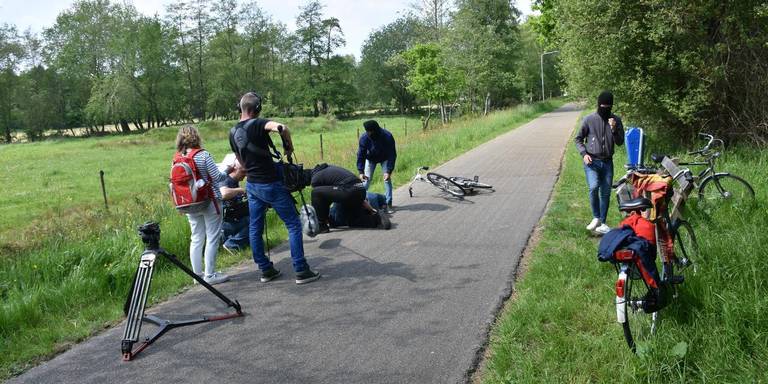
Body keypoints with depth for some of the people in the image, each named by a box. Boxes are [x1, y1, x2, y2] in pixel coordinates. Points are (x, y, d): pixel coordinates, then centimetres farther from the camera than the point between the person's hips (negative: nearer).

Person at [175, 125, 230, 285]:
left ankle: (197, 274, 19)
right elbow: (216, 177, -11)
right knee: (212, 238, 2)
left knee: (196, 239, 13)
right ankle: (210, 275, 5)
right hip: (210, 201, -5)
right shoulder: (203, 155, -13)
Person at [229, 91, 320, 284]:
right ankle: (301, 271, 0)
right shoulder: (257, 124, -15)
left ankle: (265, 269, 20)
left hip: (251, 184, 7)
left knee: (255, 228, 14)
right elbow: (281, 128, -35)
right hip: (271, 184, -7)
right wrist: (289, 146, -18)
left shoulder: (233, 132, 7)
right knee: (293, 225, 1)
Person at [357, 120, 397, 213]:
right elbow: (360, 155, -23)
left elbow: (392, 155, -28)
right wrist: (361, 172, -29)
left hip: (385, 159, -1)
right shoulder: (364, 138, -31)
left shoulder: (388, 137, -35)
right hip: (371, 159, 1)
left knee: (387, 179, -8)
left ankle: (388, 204, -1)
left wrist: (389, 171, -33)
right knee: (366, 179, -5)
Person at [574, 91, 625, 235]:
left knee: (606, 193, 5)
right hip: (592, 161, -3)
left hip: (607, 162, 3)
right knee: (594, 187, -24)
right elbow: (578, 139, 5)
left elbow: (620, 142, 3)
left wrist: (613, 129, -15)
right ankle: (596, 217, -5)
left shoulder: (616, 120, 4)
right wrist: (584, 154, -10)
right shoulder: (589, 119, -3)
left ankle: (601, 224, 15)